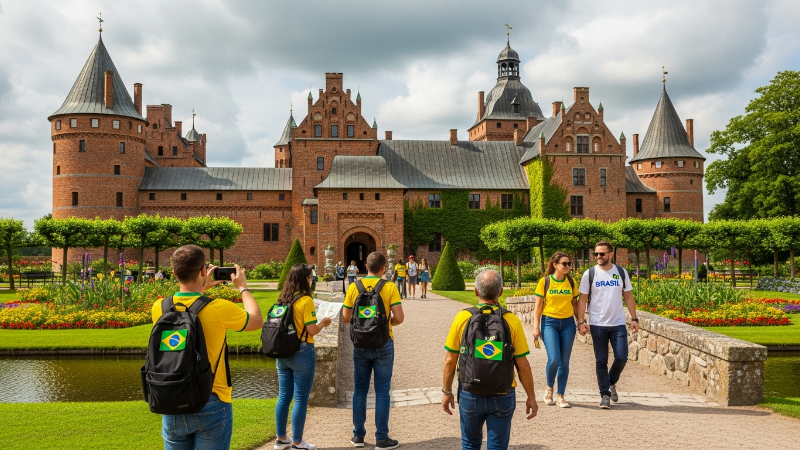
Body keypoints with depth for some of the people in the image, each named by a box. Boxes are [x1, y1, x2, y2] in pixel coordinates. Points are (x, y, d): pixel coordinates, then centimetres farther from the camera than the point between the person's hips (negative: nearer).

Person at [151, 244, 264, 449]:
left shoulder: (160, 308, -6)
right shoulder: (219, 309, -17)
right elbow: (257, 321, 2)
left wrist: (201, 288, 22)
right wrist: (243, 287, 14)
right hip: (211, 405, -4)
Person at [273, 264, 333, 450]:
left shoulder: (282, 300, 6)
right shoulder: (306, 300, -15)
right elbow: (312, 330, -17)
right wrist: (323, 323, 2)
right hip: (301, 352, -7)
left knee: (284, 396, 15)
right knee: (300, 399, 3)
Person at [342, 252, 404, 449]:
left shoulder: (354, 287, -3)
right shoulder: (389, 287, -10)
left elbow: (346, 318, -1)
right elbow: (399, 318, -13)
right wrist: (388, 322, 8)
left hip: (360, 344, 2)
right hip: (383, 344, -2)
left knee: (360, 390, 13)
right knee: (382, 391, 5)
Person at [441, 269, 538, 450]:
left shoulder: (462, 318, -9)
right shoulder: (512, 321, -10)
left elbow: (450, 360, -4)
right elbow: (523, 365, -6)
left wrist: (447, 392, 9)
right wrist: (531, 397, 7)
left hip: (470, 394, 1)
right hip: (502, 396, -1)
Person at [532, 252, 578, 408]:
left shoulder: (571, 282, 5)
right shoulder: (544, 281, -3)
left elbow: (575, 304, 12)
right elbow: (538, 306, -2)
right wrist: (536, 327, -6)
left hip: (568, 323, 3)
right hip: (549, 322, -3)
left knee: (564, 361, 4)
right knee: (554, 359, -13)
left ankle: (560, 396, 15)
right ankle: (549, 388, 14)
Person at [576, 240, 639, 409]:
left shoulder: (621, 272, 4)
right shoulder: (589, 274, -2)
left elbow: (628, 297, 9)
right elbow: (582, 299, -2)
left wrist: (634, 319, 2)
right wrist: (581, 321, -10)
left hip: (618, 324, 2)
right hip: (598, 325, -1)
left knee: (621, 357, -2)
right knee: (601, 361, 2)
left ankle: (611, 382, 26)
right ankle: (605, 395, 14)